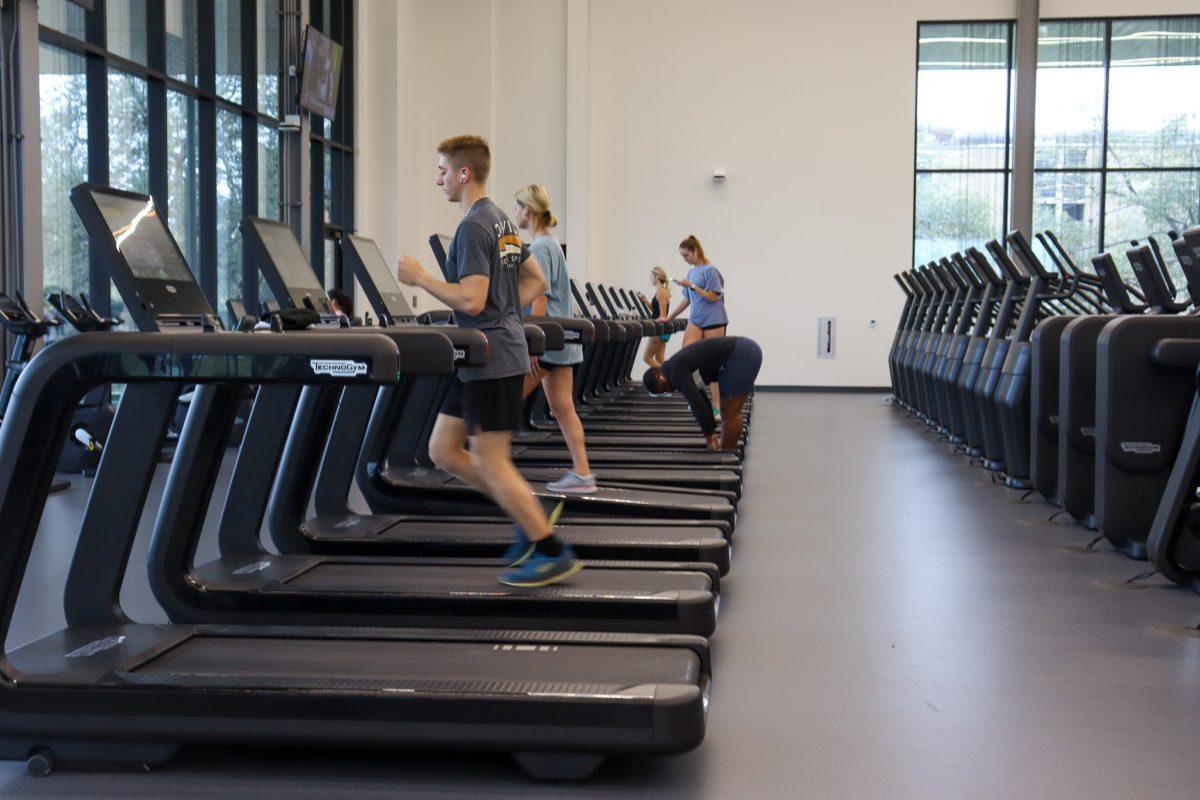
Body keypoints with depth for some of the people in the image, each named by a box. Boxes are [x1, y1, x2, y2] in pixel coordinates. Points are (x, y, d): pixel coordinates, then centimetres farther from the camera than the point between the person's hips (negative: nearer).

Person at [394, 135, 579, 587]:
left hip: (490, 359, -10)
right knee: (443, 450, 13)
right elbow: (536, 282, 21)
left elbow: (471, 300, -24)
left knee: (492, 464, -4)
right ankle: (530, 515, 16)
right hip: (485, 358, 10)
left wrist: (420, 278, -13)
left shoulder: (473, 227, -15)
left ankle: (552, 553, 2)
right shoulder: (503, 223, 16)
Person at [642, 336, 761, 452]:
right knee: (730, 411, 15)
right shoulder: (680, 366, 18)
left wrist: (709, 436, -8)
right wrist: (712, 432, 24)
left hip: (741, 356, -10)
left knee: (730, 412, -6)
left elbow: (697, 403, -16)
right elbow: (700, 399, 23)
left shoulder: (677, 371, -12)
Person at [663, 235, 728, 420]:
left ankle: (716, 406, 4)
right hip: (696, 320, 6)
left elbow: (713, 297, -14)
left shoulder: (709, 270, -9)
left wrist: (692, 285, -17)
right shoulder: (691, 272, 13)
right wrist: (669, 318, 24)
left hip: (713, 321, -6)